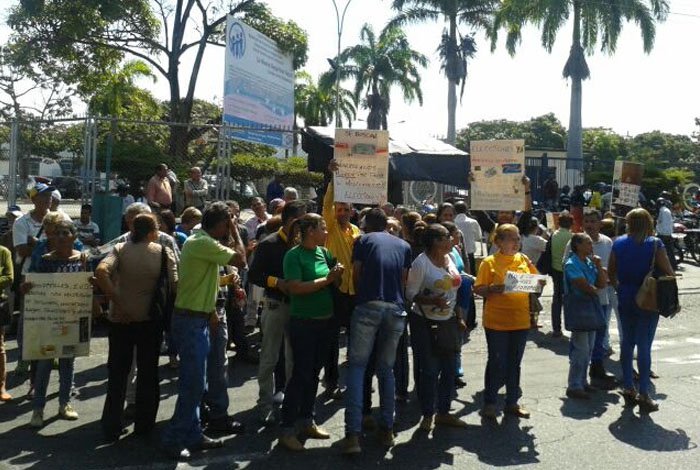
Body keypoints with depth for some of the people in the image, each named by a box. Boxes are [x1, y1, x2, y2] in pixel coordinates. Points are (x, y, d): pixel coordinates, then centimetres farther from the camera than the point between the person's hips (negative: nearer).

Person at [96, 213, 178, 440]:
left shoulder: (120, 249, -4)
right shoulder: (164, 252, -5)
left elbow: (100, 271, -21)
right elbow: (175, 284, -11)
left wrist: (116, 301, -16)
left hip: (121, 319, 1)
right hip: (150, 320, -1)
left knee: (117, 373, 12)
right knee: (148, 373, 13)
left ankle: (111, 427, 16)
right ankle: (143, 425, 21)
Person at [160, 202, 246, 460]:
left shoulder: (200, 241, 14)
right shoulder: (203, 243, -19)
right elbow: (240, 260, -20)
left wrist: (210, 310, 14)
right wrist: (235, 232, -7)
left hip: (196, 319, 10)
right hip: (191, 321, -10)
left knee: (194, 382, 14)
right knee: (193, 383, -5)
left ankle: (192, 434, 23)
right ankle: (173, 439, 5)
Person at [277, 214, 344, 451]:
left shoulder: (324, 252, 6)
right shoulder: (294, 255, -12)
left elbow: (336, 283, 14)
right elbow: (295, 288, -23)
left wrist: (338, 274, -9)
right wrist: (327, 280, -19)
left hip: (325, 320, 7)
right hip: (303, 322, -7)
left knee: (314, 373, 15)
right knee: (301, 374, -4)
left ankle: (307, 422, 28)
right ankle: (287, 430, 6)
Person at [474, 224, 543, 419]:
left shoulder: (524, 260, 8)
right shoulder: (489, 262, -6)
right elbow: (478, 289, -6)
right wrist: (492, 289, -24)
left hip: (520, 320, 4)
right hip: (497, 321, -4)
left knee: (514, 363, 13)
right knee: (496, 362, 2)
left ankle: (512, 402, 26)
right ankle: (489, 403, 17)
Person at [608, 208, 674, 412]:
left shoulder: (619, 243, 0)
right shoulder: (655, 244, -10)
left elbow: (611, 272, 7)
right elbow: (669, 273, -11)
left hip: (625, 299, 4)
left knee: (627, 343, 14)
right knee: (644, 346, 0)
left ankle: (628, 389, 21)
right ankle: (644, 395, 4)